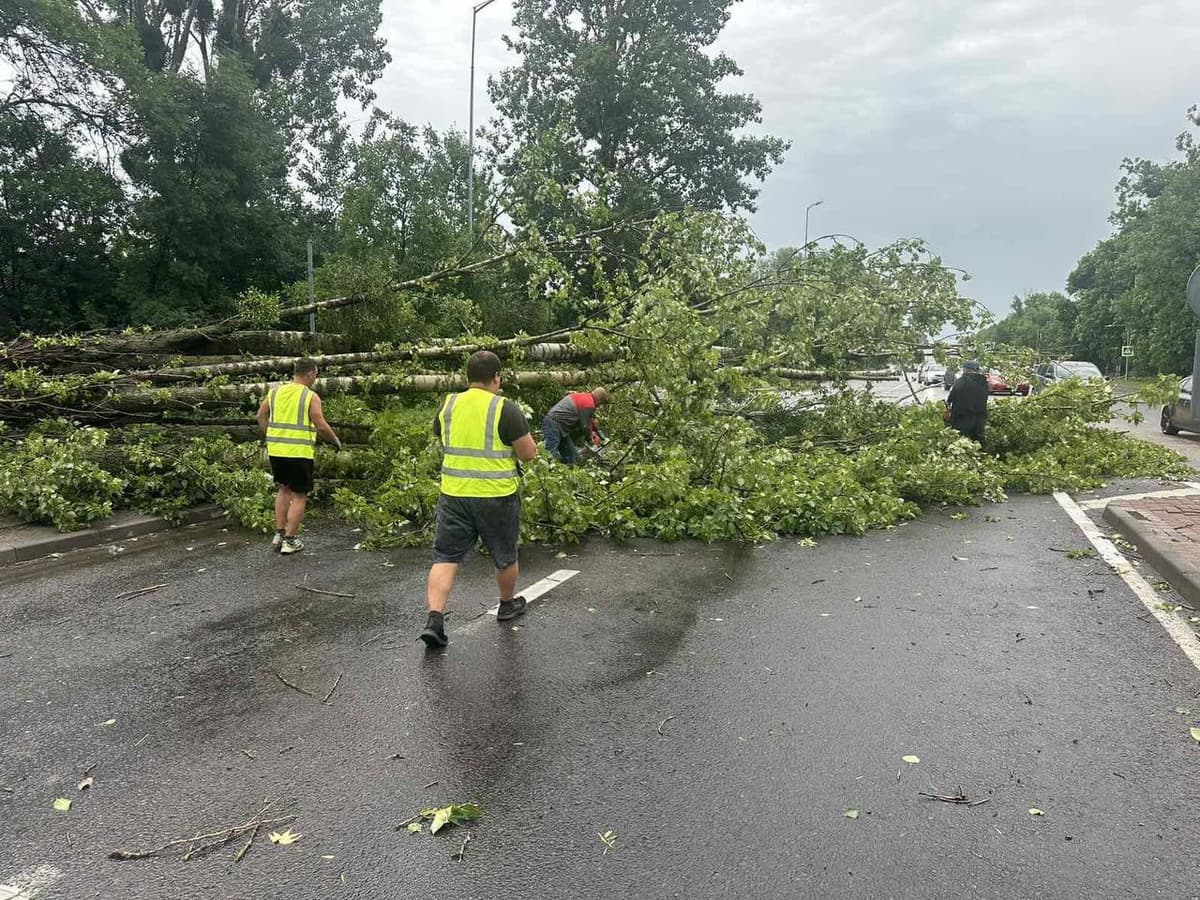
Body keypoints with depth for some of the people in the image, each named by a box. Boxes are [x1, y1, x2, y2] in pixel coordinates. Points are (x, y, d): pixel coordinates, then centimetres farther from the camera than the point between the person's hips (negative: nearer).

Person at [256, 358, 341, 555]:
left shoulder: (275, 391, 8)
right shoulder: (311, 396, -9)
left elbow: (261, 416, 12)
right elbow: (321, 425, -13)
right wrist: (335, 441, 3)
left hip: (276, 450, 6)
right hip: (299, 453, -6)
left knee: (284, 489, 23)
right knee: (299, 496, 6)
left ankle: (279, 534, 22)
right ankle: (289, 541, 7)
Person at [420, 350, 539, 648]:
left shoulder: (447, 406, 3)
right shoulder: (506, 409, -13)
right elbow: (529, 454, -9)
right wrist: (523, 430, 9)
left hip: (453, 493, 3)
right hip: (497, 495, -3)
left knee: (445, 556, 7)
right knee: (505, 556, 18)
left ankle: (434, 619, -6)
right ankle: (508, 604, 38)